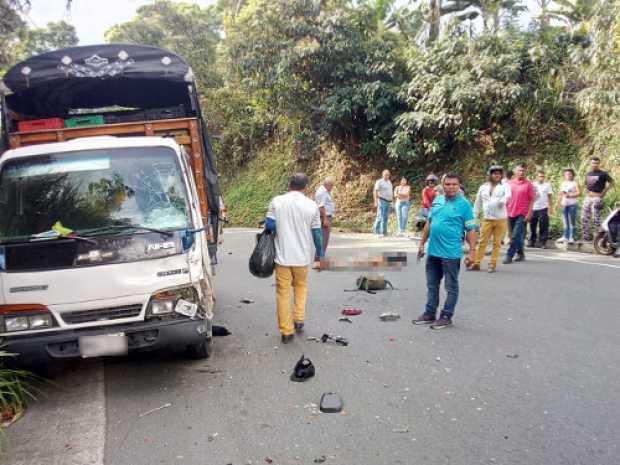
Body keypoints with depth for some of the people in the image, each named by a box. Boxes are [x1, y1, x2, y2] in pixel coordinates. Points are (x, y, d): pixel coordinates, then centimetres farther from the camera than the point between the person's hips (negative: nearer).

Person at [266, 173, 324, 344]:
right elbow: (317, 233, -2)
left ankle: (286, 331, 9)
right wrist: (320, 254, 10)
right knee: (301, 286, 25)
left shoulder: (277, 201, -5)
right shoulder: (311, 205, -5)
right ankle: (299, 319, 19)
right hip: (302, 256, 1)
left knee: (283, 292, 7)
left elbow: (269, 225, -6)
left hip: (282, 255, -1)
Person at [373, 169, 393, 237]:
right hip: (382, 201, -7)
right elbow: (375, 192, -12)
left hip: (388, 202, 7)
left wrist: (391, 201, 18)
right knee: (380, 217, -10)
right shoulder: (379, 182, -7)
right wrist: (376, 202, -19)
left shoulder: (389, 182, 16)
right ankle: (377, 232, -7)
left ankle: (384, 232, 12)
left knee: (386, 217, 8)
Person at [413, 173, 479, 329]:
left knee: (451, 287, 6)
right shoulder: (437, 200, 9)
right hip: (433, 251, 6)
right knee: (432, 285, 16)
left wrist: (472, 251, -15)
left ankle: (446, 316, 16)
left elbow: (471, 229, -10)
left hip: (451, 253, -6)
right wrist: (422, 244, 16)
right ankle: (430, 313, 27)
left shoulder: (464, 204, -8)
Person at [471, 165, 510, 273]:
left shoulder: (504, 186, 4)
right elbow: (478, 203, 16)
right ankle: (476, 263, 7)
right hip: (487, 219, 2)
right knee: (482, 242, 1)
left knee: (497, 243, 3)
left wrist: (503, 200, -40)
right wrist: (474, 217, 13)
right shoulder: (483, 187, 12)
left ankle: (492, 265, 11)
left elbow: (508, 195, -18)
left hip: (500, 219, -2)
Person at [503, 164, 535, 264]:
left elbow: (532, 200, -4)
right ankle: (520, 254, 27)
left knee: (516, 236, -9)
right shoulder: (510, 183, 8)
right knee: (516, 236, 12)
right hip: (511, 213, 5)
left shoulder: (528, 184, -3)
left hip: (522, 214, -5)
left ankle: (509, 256, -6)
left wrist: (529, 213, -11)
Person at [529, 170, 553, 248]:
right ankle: (532, 241, 16)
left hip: (543, 208, -2)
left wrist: (550, 208, 2)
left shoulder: (547, 185, 5)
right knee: (532, 226, 6)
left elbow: (549, 196, 7)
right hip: (533, 208, 2)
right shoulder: (533, 185, 7)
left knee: (544, 227, -4)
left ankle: (542, 242, 1)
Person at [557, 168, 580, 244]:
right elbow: (560, 193, 17)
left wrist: (570, 195, -17)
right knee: (565, 221, 8)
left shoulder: (575, 183, 1)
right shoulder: (563, 183, 17)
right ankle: (565, 237, 15)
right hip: (564, 204, 5)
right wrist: (559, 201, 2)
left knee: (572, 221, -4)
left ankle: (572, 238, -2)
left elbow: (579, 193, -8)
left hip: (572, 204, -5)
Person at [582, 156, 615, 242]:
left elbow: (611, 183, -7)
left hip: (597, 197, -6)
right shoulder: (588, 174, 14)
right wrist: (587, 191, 13)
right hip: (588, 197, 6)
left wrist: (604, 192, -8)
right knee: (584, 218, 5)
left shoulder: (603, 174, -5)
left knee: (596, 218, -4)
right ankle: (586, 237, 13)